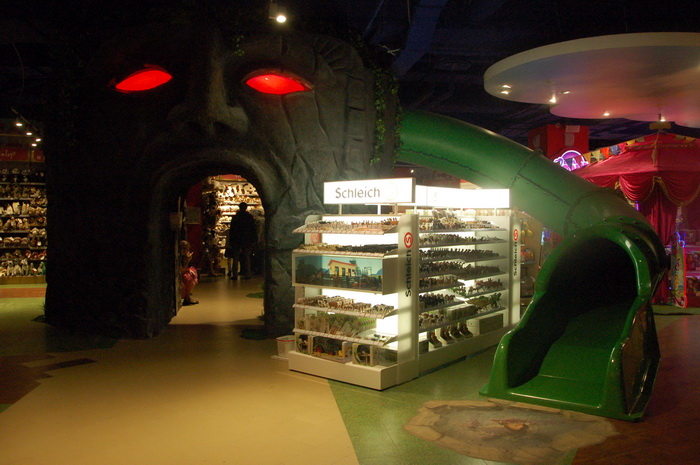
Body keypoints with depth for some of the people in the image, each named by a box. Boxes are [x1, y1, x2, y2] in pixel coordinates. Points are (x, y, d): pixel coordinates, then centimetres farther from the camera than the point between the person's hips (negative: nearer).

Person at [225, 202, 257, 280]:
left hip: (236, 241, 0)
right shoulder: (250, 217, 0)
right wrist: (254, 240, 5)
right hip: (247, 240, 0)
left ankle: (234, 275, 0)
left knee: (235, 258, 4)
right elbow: (253, 229, 1)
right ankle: (247, 275, 1)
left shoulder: (235, 217, 2)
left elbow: (231, 230, 3)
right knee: (247, 257, 4)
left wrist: (231, 241, 7)